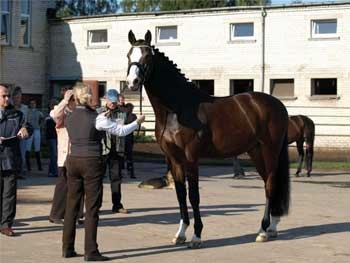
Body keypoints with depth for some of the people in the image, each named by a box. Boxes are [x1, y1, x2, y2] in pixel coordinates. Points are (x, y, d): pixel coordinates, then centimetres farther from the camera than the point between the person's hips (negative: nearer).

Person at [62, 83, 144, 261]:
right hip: (91, 163, -5)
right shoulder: (96, 118, -11)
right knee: (91, 208, 0)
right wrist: (137, 122, 11)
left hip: (73, 161, 6)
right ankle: (90, 252, 2)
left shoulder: (70, 118, 5)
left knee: (71, 205, 12)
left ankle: (67, 248, 17)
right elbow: (121, 131, -3)